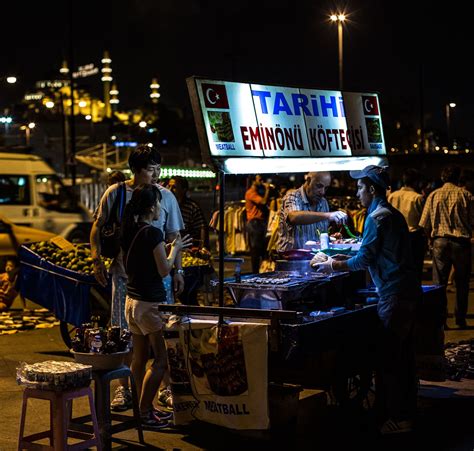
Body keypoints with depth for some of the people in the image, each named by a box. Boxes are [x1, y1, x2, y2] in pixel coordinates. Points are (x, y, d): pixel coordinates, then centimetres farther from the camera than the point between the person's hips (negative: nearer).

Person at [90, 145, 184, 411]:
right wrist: (97, 259, -3)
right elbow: (98, 227, 8)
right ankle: (124, 388, 16)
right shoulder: (116, 193, 0)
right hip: (124, 273, 0)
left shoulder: (166, 197, 3)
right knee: (123, 332, 4)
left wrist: (178, 271, 4)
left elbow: (173, 237, 8)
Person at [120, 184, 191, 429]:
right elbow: (164, 270, -14)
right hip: (150, 303, -9)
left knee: (139, 358, 13)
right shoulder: (153, 233, -17)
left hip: (132, 300, 9)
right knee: (162, 359, -2)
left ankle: (144, 407, 22)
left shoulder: (129, 232, 7)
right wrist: (174, 249, 3)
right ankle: (145, 412, -1)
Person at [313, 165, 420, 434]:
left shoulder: (377, 217, -14)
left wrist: (334, 266, -1)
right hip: (408, 291, 10)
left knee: (388, 359, -4)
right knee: (403, 355, 15)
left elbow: (364, 259, -14)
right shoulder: (393, 214, 17)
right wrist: (346, 259, 20)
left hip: (394, 295, -10)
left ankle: (395, 419, 2)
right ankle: (407, 412, 24)